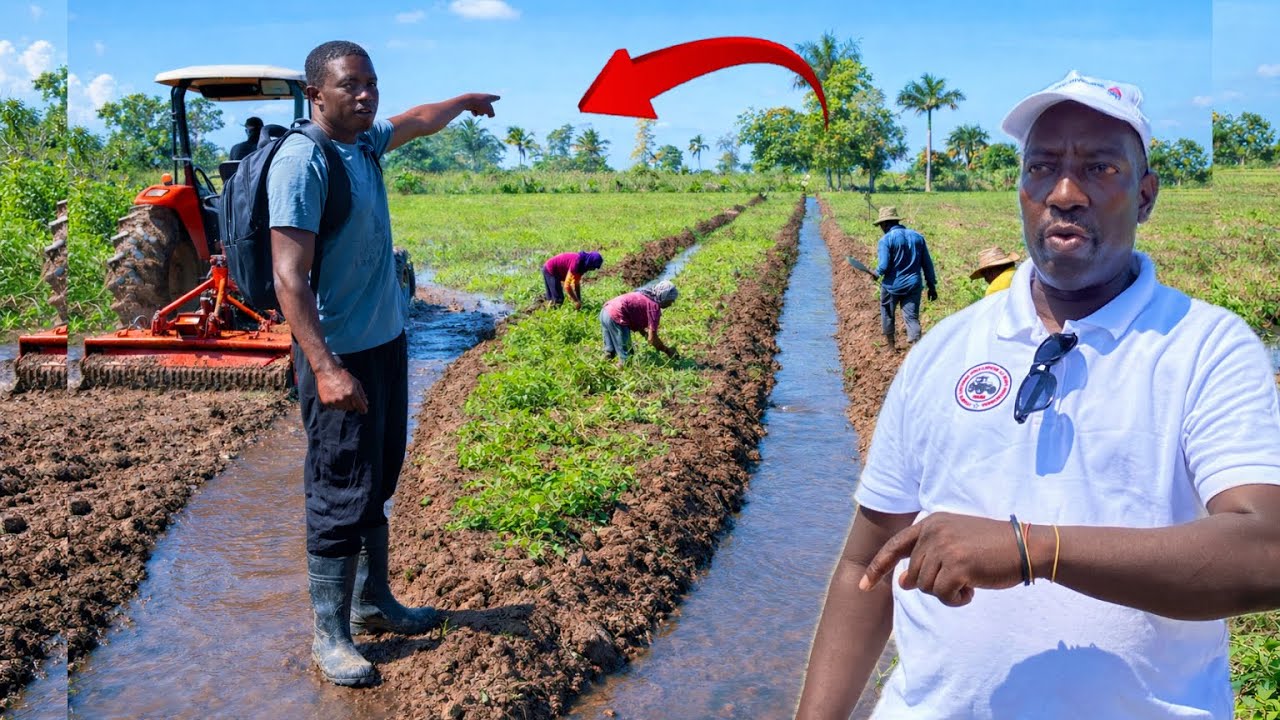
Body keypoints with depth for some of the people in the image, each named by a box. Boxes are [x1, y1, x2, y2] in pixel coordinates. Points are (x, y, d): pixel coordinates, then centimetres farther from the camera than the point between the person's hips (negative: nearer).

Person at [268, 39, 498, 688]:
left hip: (386, 342, 9)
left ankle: (373, 603, 33)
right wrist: (324, 367, -33)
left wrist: (466, 102, 47)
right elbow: (289, 276, -25)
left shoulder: (367, 140, 7)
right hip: (341, 355, -9)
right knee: (341, 497, -2)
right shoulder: (302, 161, -19)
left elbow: (418, 120, 31)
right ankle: (329, 635, 12)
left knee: (377, 483, 18)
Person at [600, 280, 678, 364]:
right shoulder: (654, 306, -7)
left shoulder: (645, 296, 19)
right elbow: (652, 339, -7)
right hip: (616, 317, -10)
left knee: (609, 353, 24)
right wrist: (667, 350, 4)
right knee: (626, 358, -1)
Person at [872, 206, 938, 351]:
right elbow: (927, 264, 7)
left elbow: (884, 266, -17)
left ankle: (891, 346, 31)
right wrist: (932, 286, 13)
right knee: (912, 317, 4)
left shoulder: (886, 239, -12)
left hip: (892, 286, -4)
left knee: (887, 314, 19)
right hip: (913, 285, 4)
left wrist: (876, 273, 5)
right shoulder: (917, 236, 6)